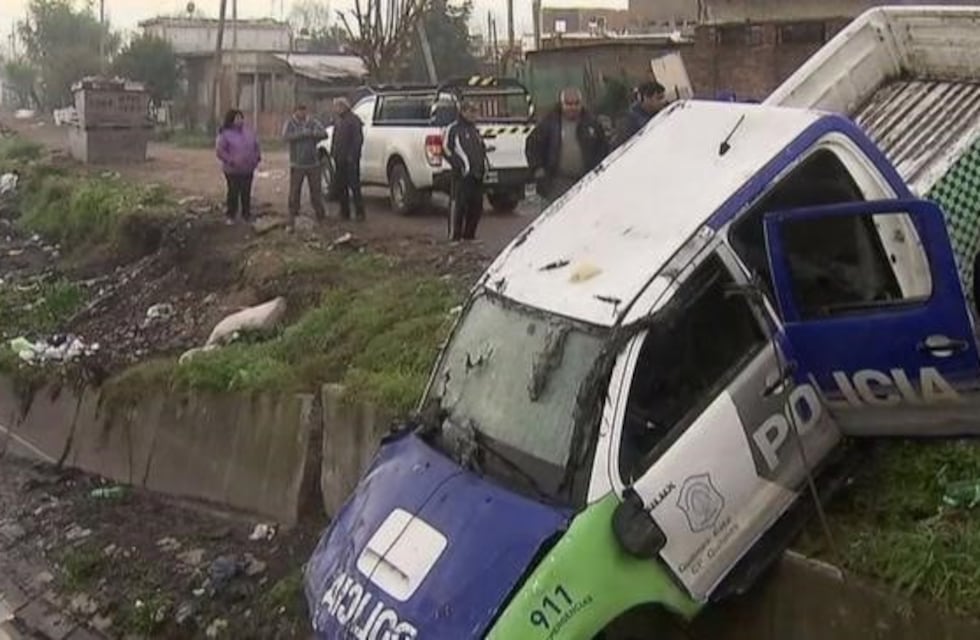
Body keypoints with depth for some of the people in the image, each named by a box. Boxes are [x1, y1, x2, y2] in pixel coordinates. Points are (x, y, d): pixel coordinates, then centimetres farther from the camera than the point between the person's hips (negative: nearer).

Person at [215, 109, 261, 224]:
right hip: (233, 170, -5)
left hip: (248, 170, 5)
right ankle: (231, 216, 16)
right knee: (233, 193, 3)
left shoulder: (248, 132, 7)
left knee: (246, 193, 13)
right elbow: (220, 151, -13)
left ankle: (246, 215, 25)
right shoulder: (225, 134, -10)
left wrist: (257, 158, 4)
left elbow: (256, 145, 16)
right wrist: (230, 161, -19)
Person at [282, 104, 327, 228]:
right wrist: (302, 133, -28)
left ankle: (320, 216, 22)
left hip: (313, 163, 3)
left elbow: (324, 133, -6)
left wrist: (312, 133, -25)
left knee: (316, 190, 9)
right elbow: (286, 136, -20)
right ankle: (292, 219, 5)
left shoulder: (312, 122, 5)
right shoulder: (290, 123, -2)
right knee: (294, 192, -3)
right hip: (297, 164, -3)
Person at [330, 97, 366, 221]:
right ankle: (344, 212, 19)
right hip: (339, 159, 9)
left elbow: (358, 140, -16)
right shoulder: (337, 119, 14)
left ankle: (359, 213, 0)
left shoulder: (353, 120, -12)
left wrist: (352, 156, -19)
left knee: (354, 185, -5)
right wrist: (333, 152, 12)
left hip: (350, 159, -9)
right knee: (339, 186, 11)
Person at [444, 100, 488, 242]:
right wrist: (459, 166, -14)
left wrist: (484, 164, 15)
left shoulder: (475, 130, 23)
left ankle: (469, 234, 17)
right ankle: (455, 235, -5)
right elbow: (447, 150, -6)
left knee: (476, 205, 7)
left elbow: (482, 148, 31)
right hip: (463, 176, -7)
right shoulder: (453, 129, -1)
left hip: (477, 175, 7)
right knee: (459, 204, -9)